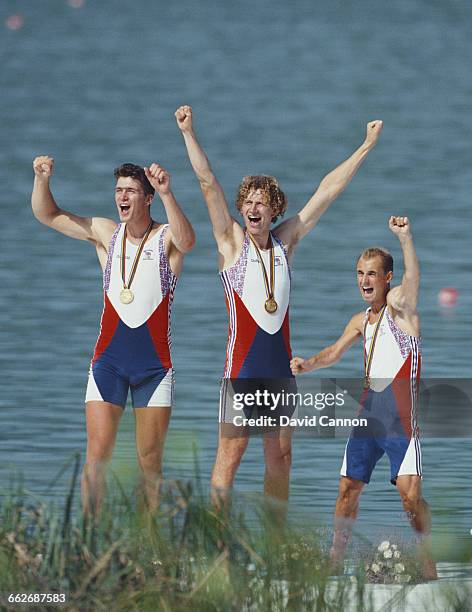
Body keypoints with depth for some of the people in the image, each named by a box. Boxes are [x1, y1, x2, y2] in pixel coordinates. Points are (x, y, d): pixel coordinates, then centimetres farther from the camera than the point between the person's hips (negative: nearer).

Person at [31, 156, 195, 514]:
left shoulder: (166, 238, -3)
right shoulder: (106, 233, 7)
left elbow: (186, 242, -28)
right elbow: (47, 215, 8)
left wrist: (167, 194, -42)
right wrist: (42, 179, -12)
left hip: (155, 364, -2)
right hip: (109, 361, 2)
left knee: (150, 461, 1)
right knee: (97, 455, -8)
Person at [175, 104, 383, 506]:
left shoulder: (285, 241, 11)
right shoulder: (232, 241, 0)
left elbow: (329, 190, 14)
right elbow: (208, 183, -7)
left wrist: (368, 146, 18)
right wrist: (189, 133, -14)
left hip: (280, 364, 5)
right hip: (243, 363, -5)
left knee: (280, 454, 7)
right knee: (232, 450, -9)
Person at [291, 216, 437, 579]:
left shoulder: (399, 306, -7)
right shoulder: (362, 321, 14)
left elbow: (412, 281, -28)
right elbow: (335, 352, 26)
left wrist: (405, 239, -46)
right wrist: (309, 365, 4)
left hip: (401, 419, -7)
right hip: (368, 415, 7)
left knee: (411, 494, -15)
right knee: (348, 489, 8)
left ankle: (428, 567, -5)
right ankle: (336, 561, 18)